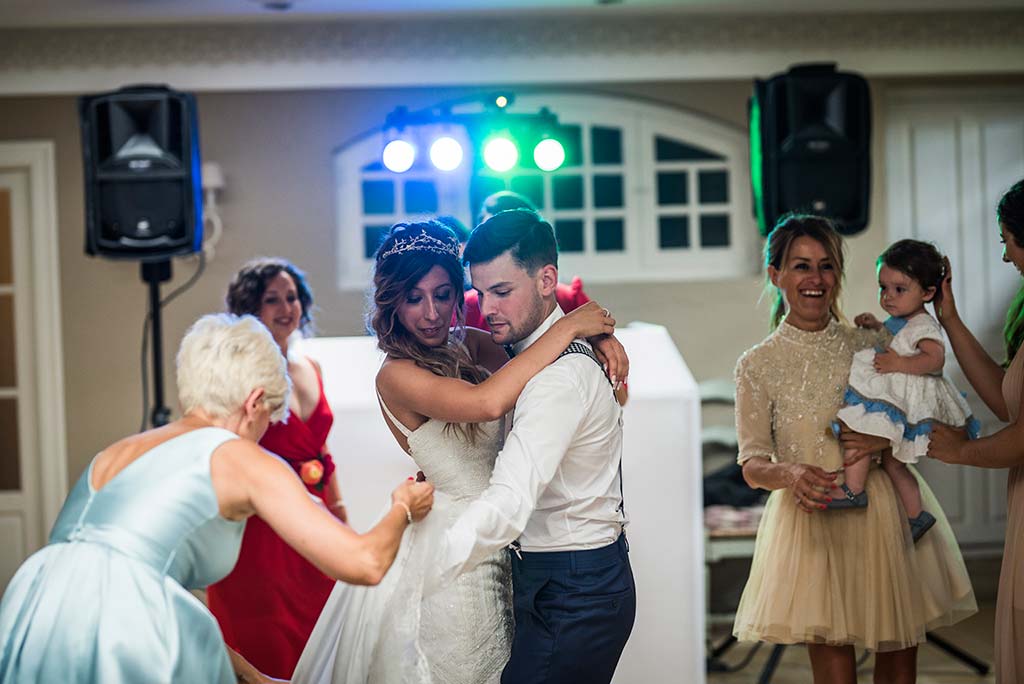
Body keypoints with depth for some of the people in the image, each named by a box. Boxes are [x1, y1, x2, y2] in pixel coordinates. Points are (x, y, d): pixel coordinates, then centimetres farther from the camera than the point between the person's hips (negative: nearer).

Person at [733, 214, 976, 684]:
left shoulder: (870, 346, 6)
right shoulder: (757, 365, 2)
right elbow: (752, 464, -3)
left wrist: (886, 439, -13)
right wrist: (791, 474, -25)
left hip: (886, 517, 2)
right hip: (813, 526, -2)